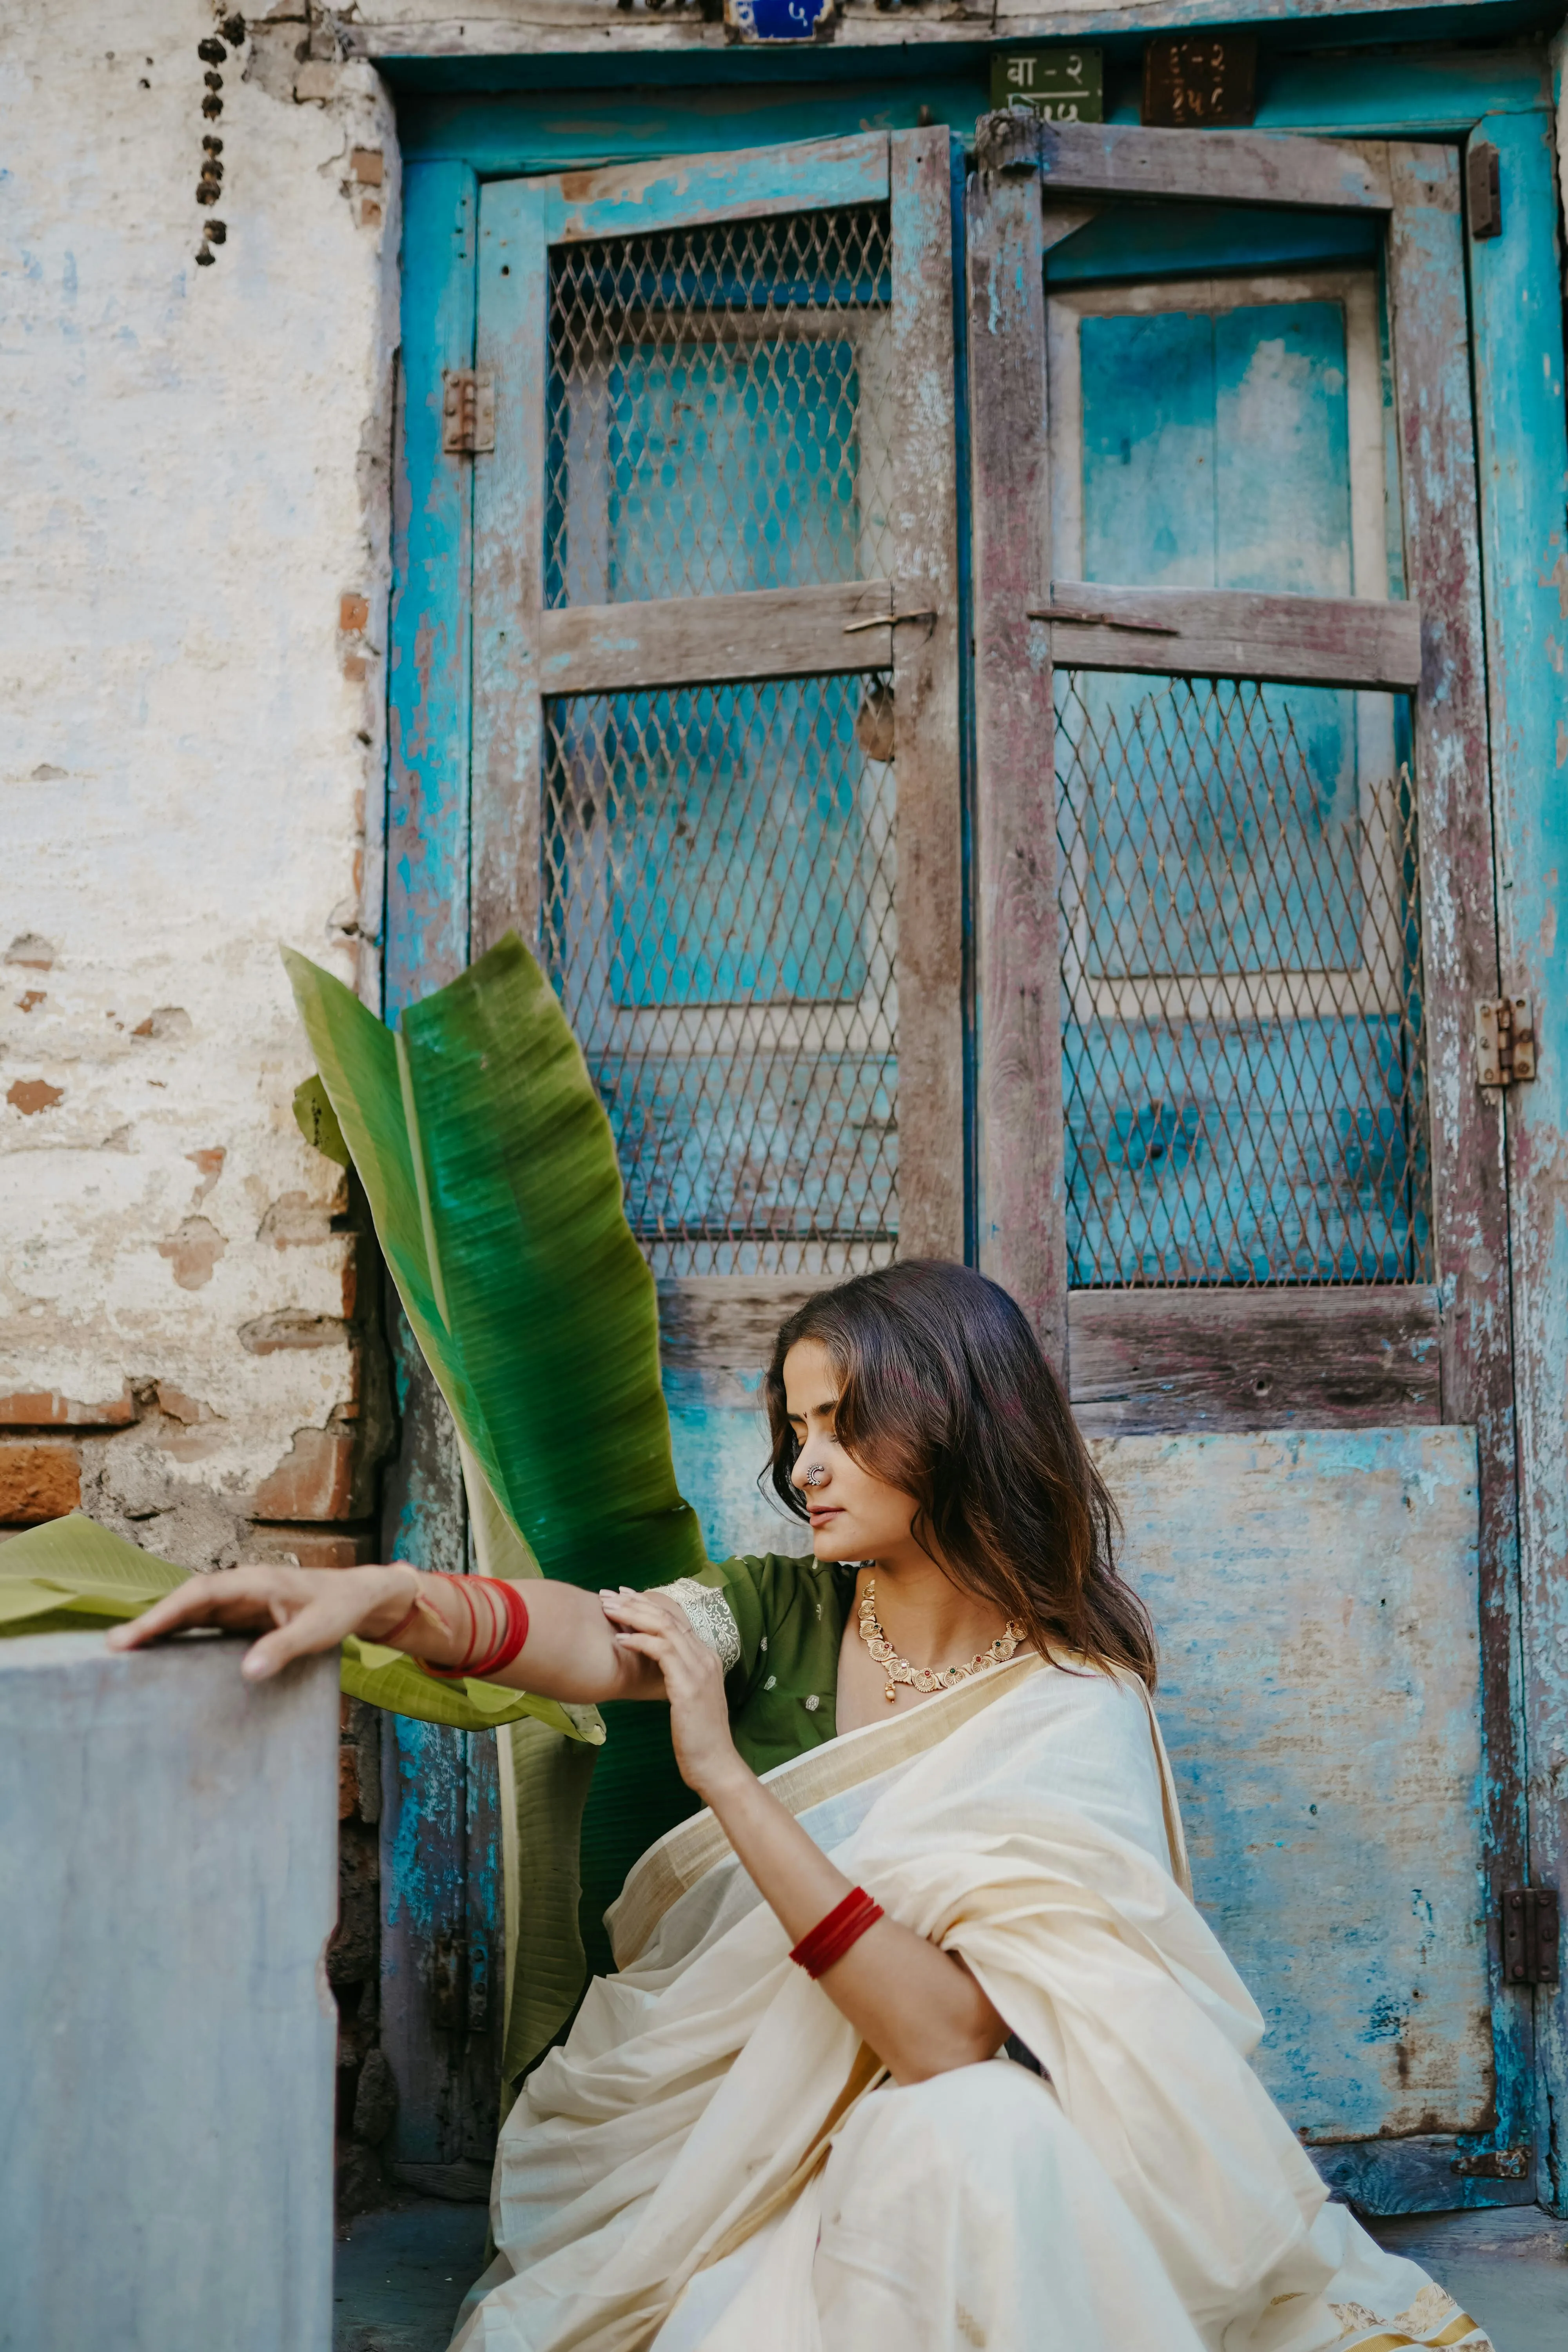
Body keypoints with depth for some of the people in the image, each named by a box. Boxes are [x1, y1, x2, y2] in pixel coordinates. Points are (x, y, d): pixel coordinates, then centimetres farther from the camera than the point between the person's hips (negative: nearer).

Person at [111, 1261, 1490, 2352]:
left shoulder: (1078, 1712, -13)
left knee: (965, 2124, -35)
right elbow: (588, 1635, -21)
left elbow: (952, 2039, -24)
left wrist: (725, 1775, -30)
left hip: (920, 2170, -3)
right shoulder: (785, 1613, 0)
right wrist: (385, 1596, -42)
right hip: (708, 2146, 3)